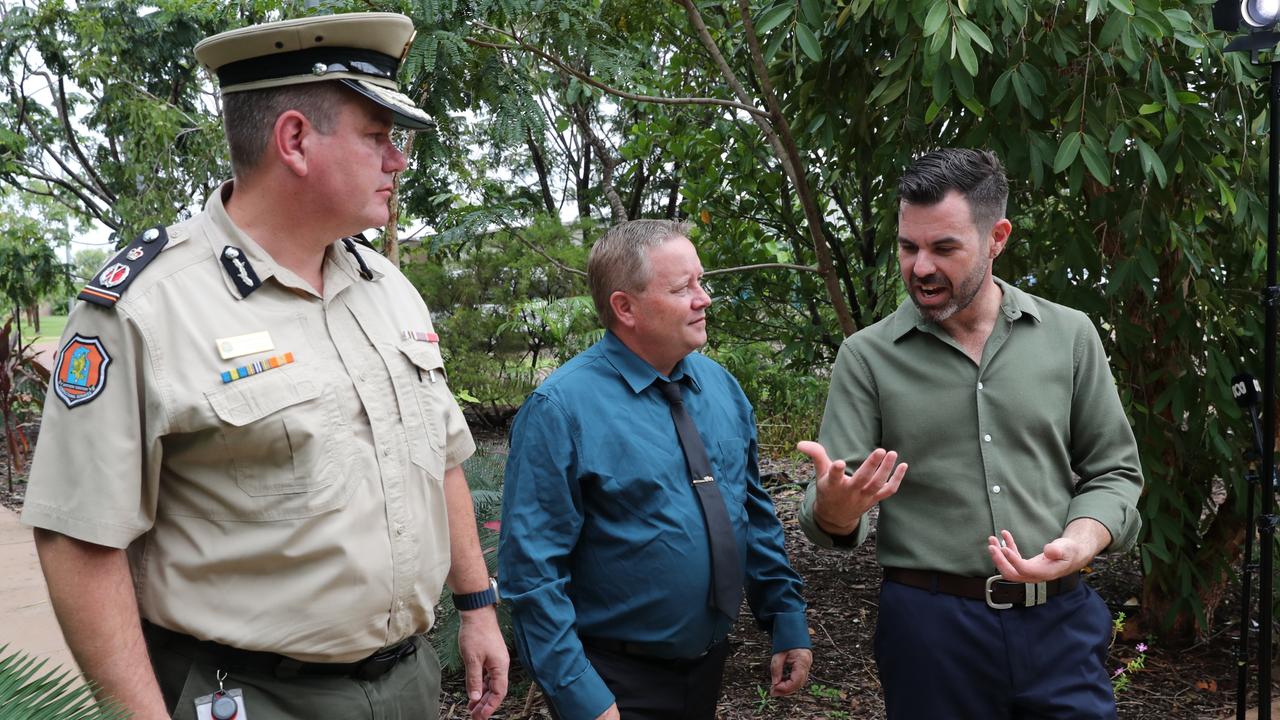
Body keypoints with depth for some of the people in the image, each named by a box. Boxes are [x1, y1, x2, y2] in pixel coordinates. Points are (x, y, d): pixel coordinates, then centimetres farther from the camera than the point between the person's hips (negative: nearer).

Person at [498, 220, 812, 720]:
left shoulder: (720, 385, 2)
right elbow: (533, 573, -19)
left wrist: (787, 622, 7)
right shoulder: (560, 410, -18)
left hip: (709, 663, 7)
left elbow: (756, 514, 9)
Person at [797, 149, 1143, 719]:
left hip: (1061, 621, 1)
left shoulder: (1069, 336, 3)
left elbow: (1114, 472, 8)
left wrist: (1077, 546, -11)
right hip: (929, 626, -1)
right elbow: (827, 514, -4)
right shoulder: (866, 356, -2)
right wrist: (835, 510, -28)